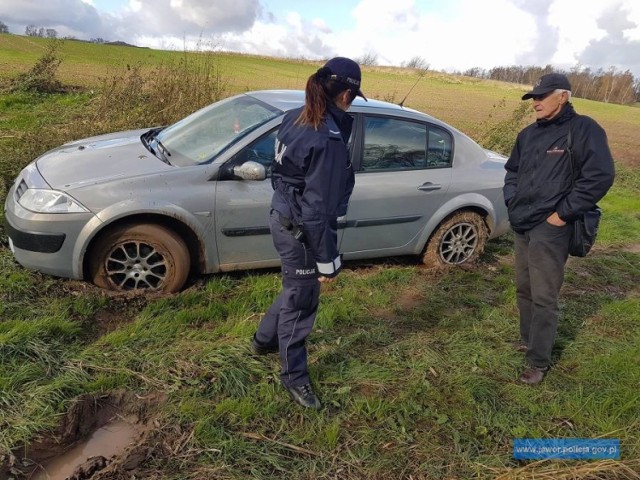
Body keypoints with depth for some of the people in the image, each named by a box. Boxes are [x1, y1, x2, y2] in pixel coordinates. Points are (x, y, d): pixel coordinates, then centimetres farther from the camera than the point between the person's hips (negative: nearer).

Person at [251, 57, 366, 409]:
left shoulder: (295, 118, 1)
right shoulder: (329, 139, -26)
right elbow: (319, 209, -25)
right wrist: (328, 260, -16)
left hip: (282, 217, 9)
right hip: (300, 230, -9)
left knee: (297, 289, 28)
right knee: (301, 300, 9)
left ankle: (265, 339, 50)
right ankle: (294, 376, 31)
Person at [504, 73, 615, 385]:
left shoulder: (583, 129, -9)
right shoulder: (529, 133, 12)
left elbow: (599, 176, -16)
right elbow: (512, 169, 24)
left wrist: (563, 214, -16)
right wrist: (512, 201, 10)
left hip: (549, 229, -7)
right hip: (521, 225, 7)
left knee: (544, 297, -2)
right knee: (523, 289, 17)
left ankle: (538, 361, 10)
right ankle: (528, 339, 36)